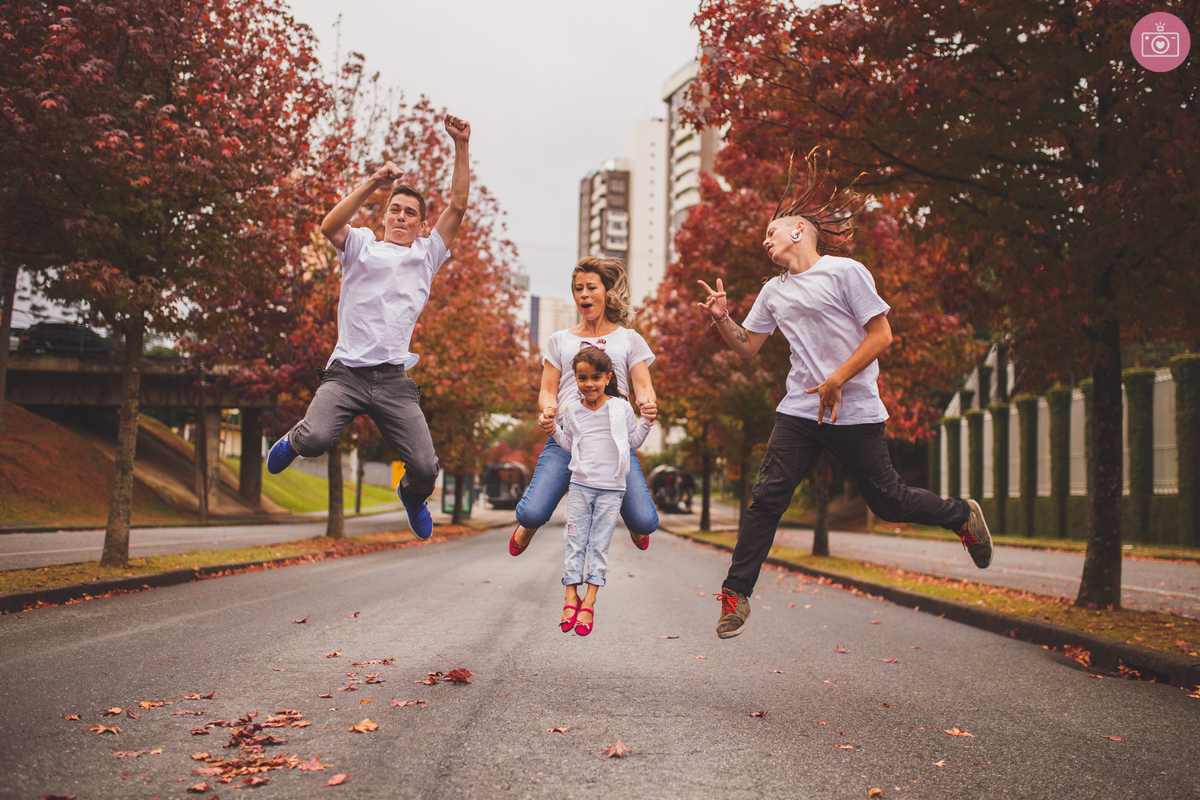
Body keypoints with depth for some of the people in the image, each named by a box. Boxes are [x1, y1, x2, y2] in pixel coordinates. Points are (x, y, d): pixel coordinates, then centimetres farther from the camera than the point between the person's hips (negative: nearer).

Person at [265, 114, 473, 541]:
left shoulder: (427, 255, 18)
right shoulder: (361, 246, 14)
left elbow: (458, 205, 9)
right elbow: (329, 225, -7)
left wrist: (461, 146, 3)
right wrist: (373, 183, -12)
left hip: (394, 379, 1)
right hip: (346, 371, -1)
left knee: (426, 468, -9)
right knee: (318, 438, -27)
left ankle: (412, 495, 31)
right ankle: (293, 441, 14)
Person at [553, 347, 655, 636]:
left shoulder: (621, 408, 1)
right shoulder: (571, 410, 6)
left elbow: (634, 441, 9)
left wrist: (645, 421, -7)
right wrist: (553, 430, 1)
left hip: (611, 488, -1)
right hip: (580, 485, 2)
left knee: (600, 544, 1)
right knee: (575, 541, 2)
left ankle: (589, 602, 4)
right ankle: (571, 597, 8)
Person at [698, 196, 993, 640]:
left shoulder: (845, 272, -3)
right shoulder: (773, 292, 15)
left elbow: (881, 335, -7)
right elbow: (747, 349, 19)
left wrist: (836, 381, -14)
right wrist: (722, 319, 0)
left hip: (854, 412, -4)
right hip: (799, 411, 4)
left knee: (888, 503, 3)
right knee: (766, 499, -7)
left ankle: (961, 515, 30)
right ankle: (735, 594, -1)